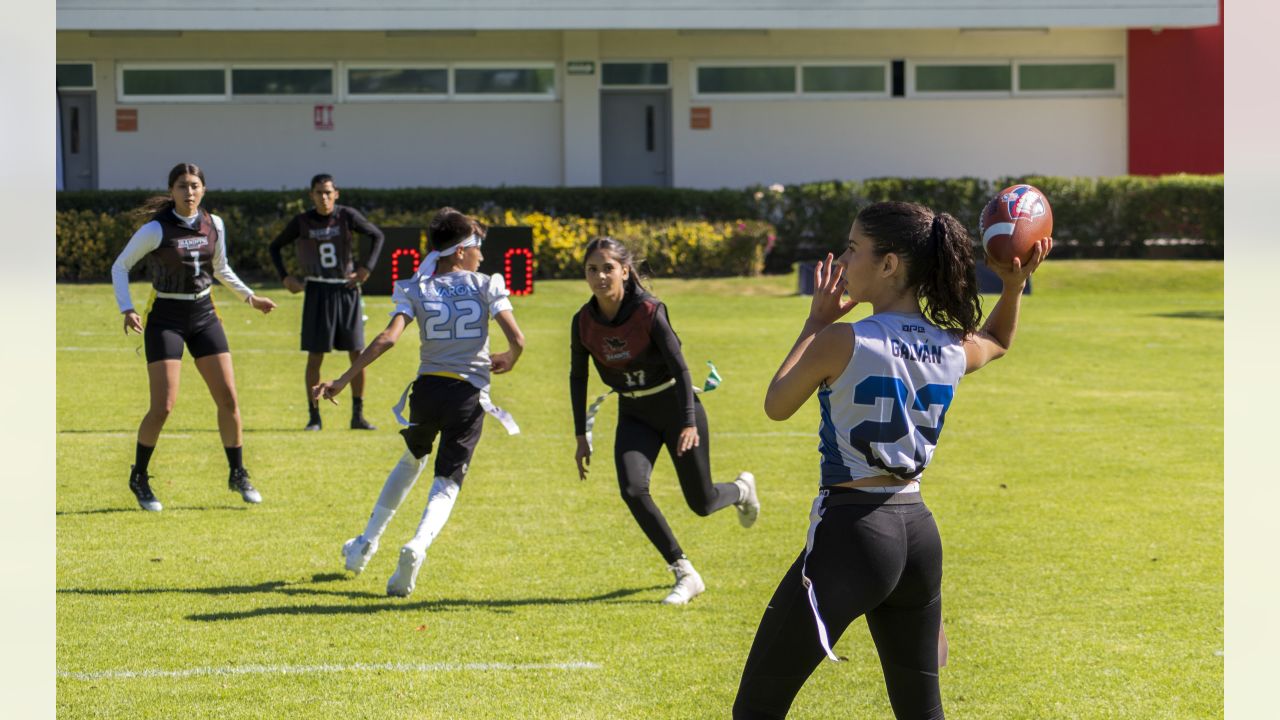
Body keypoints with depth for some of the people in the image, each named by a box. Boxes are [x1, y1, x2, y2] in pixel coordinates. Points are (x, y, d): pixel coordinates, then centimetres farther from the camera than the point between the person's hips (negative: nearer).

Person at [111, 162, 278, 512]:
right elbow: (120, 266, -5)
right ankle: (139, 478, 10)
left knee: (228, 399, 1)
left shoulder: (214, 224, 2)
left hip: (204, 315, 5)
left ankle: (238, 475, 16)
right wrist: (127, 309, -16)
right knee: (163, 407, -10)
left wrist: (249, 296, 16)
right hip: (166, 317, -5)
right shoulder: (156, 229, -14)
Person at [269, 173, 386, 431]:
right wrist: (285, 277, 1)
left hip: (347, 290, 0)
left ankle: (358, 415, 9)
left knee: (357, 354, 0)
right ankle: (314, 416, 5)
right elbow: (275, 247, 12)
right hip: (317, 291, 0)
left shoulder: (347, 216, -4)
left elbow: (377, 235, 6)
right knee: (315, 356, -2)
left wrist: (367, 268, -3)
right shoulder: (302, 222, -1)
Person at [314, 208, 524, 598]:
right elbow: (517, 339, -11)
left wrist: (342, 381, -13)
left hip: (427, 389, 2)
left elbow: (387, 338, -13)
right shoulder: (486, 286, 0)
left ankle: (367, 542, 34)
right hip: (469, 396, -2)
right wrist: (508, 360, 13)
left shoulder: (416, 290, 3)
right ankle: (417, 547, -24)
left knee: (412, 461, 29)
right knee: (447, 482, 4)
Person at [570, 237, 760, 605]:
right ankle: (685, 575, -7)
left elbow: (680, 367, -22)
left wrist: (689, 424, -31)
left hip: (675, 404, -3)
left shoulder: (649, 311, -23)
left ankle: (741, 489, 44)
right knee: (632, 490, -20)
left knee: (702, 503, 5)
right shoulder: (583, 322, -10)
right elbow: (578, 378, 3)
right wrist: (581, 436, 3)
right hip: (635, 415, 4)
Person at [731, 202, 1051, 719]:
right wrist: (1015, 286, 16)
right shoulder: (954, 349, 4)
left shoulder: (843, 341, -15)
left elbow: (777, 405, 2)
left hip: (850, 531, -7)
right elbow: (998, 342, 30)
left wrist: (816, 322, 7)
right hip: (918, 533, 7)